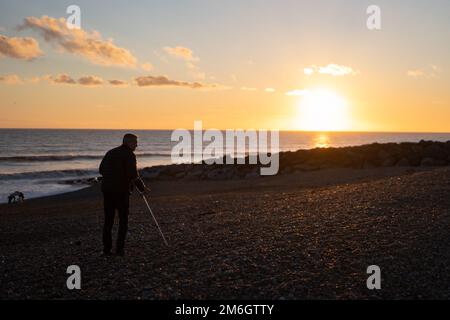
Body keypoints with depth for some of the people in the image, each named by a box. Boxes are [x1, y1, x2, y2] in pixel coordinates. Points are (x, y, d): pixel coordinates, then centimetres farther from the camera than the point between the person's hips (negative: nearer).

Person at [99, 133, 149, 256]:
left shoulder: (110, 152, 12)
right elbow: (133, 175, -16)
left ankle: (107, 248, 11)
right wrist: (142, 187, -3)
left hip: (107, 189, 6)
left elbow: (101, 169, 15)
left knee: (108, 220, 11)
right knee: (123, 220, 7)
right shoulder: (130, 155, -9)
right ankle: (119, 249, 4)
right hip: (121, 191, -6)